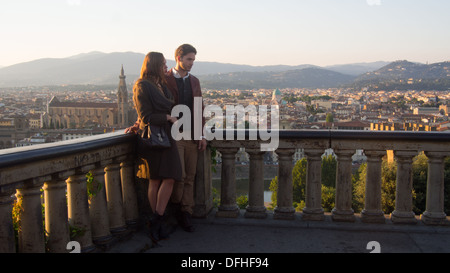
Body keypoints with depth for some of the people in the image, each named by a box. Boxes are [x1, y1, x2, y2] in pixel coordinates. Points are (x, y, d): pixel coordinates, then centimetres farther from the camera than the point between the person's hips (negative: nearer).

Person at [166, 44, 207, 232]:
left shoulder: (194, 81, 13)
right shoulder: (164, 80, -3)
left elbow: (199, 109, 13)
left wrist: (201, 135, 7)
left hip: (191, 136, 5)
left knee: (190, 177, 6)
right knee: (179, 176, -8)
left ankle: (185, 215, 15)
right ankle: (176, 208, 16)